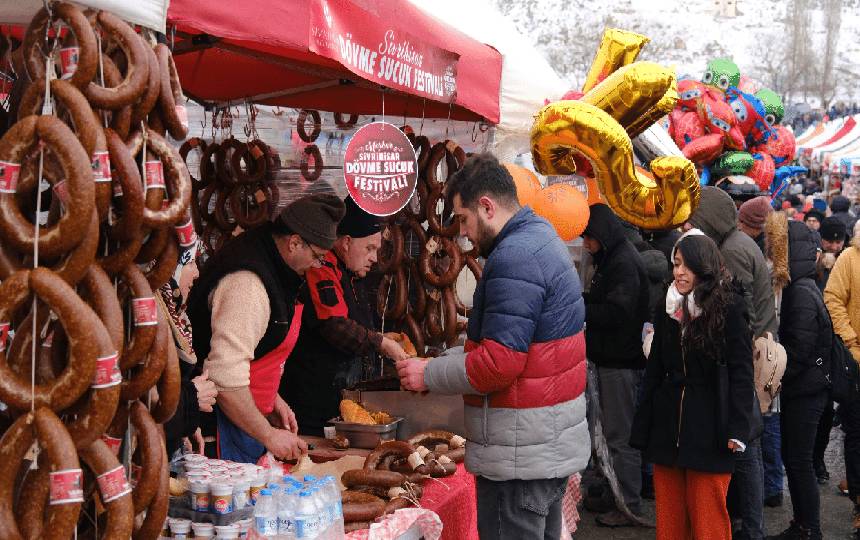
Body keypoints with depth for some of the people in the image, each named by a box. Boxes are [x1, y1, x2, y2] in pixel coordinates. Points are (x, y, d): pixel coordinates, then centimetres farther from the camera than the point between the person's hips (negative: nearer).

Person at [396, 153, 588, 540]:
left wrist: (429, 374, -12)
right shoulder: (543, 239, 14)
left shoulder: (514, 256, -20)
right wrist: (441, 365, 9)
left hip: (521, 455, -11)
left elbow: (500, 363, -25)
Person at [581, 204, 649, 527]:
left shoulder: (624, 263, -16)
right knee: (615, 431, 16)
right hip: (611, 357, 10)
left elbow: (616, 313, -23)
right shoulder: (611, 259, 16)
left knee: (620, 436, -4)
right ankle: (614, 494, 25)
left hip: (621, 362, -10)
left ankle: (629, 506, 3)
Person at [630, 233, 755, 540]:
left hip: (708, 430, -5)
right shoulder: (668, 307, 10)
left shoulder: (729, 307, -5)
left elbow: (741, 373, -7)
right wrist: (641, 430, 10)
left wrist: (737, 428, -15)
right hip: (667, 426, 5)